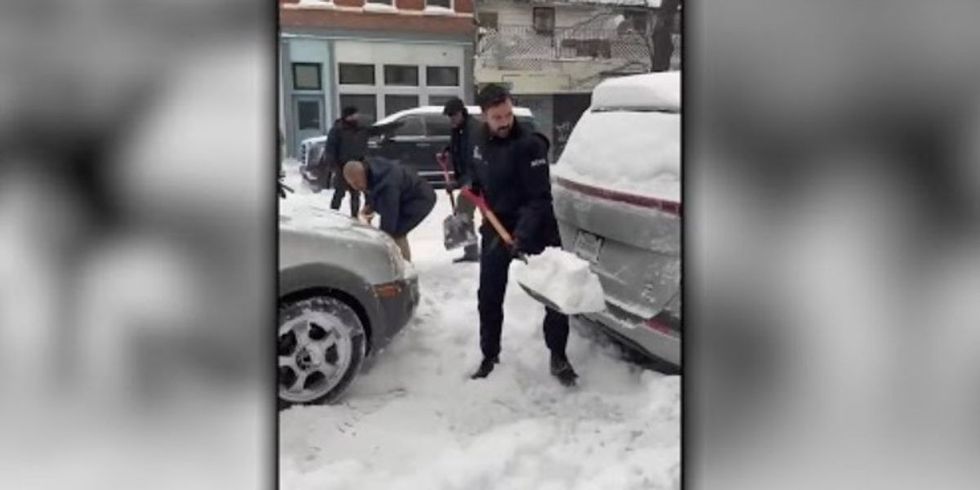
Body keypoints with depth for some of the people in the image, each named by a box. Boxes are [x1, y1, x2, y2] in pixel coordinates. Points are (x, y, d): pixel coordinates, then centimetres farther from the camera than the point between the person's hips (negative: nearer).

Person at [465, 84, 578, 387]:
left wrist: (523, 234, -34)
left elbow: (539, 198, -25)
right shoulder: (481, 144, 2)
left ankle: (558, 358, 17)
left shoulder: (529, 144, -19)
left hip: (535, 229, -5)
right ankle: (489, 357, 25)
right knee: (489, 297, 8)